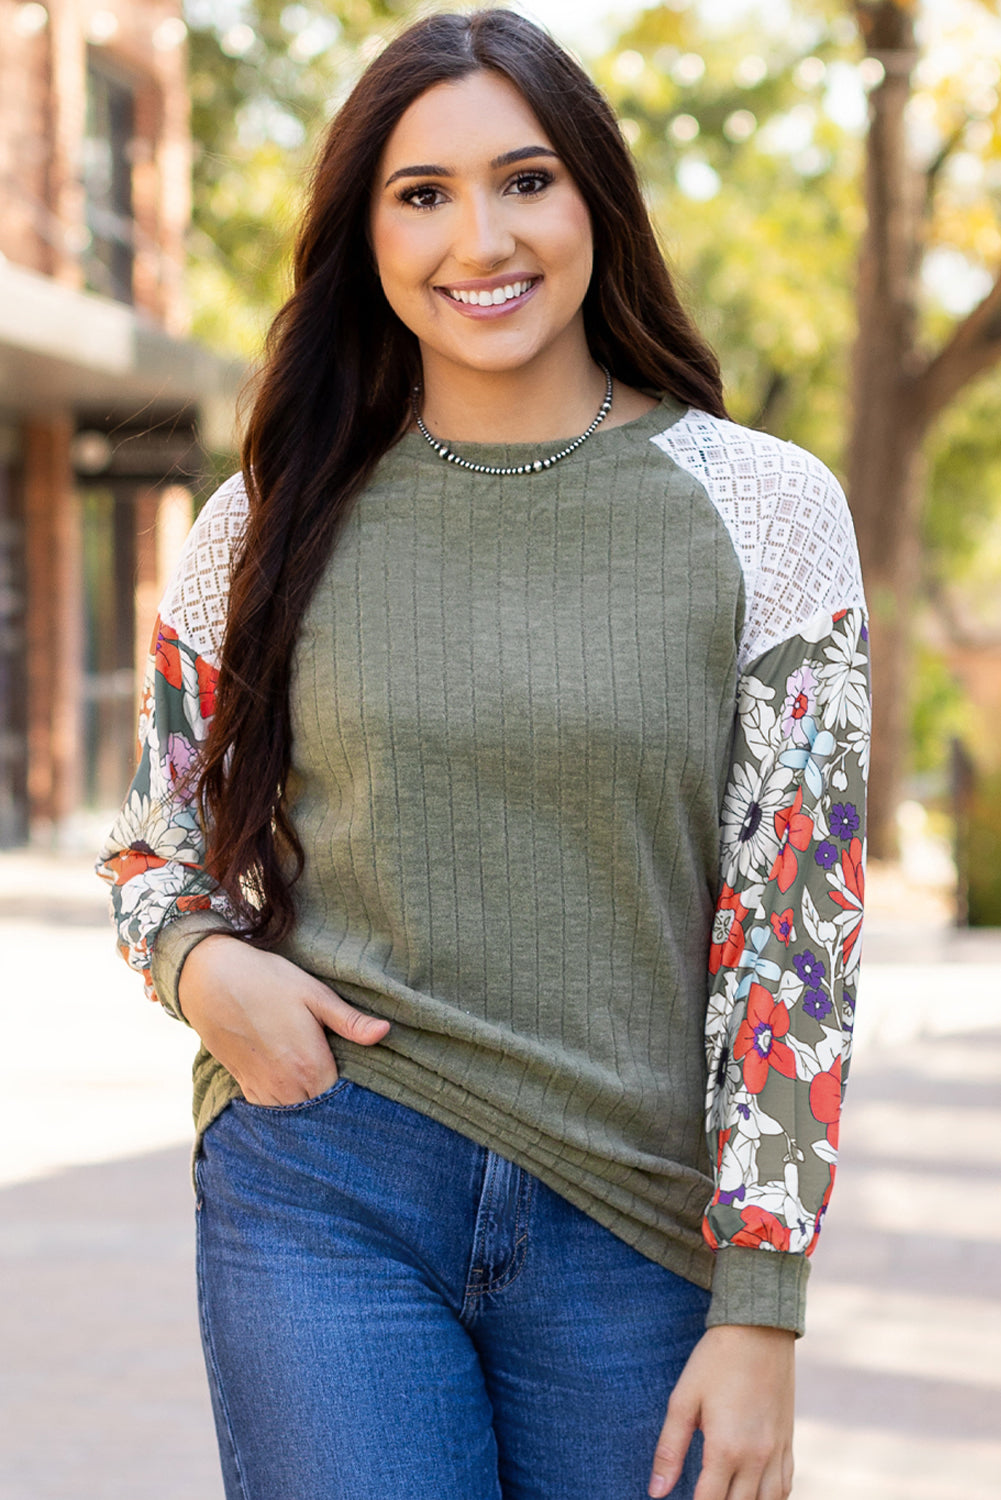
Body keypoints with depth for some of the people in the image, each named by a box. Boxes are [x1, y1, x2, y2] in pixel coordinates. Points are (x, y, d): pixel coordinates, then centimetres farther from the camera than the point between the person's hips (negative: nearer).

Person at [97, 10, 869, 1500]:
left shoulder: (761, 509, 0)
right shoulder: (276, 522, 4)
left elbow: (797, 918, -2)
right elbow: (153, 844, 15)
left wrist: (758, 1318, -7)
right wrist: (204, 966, -9)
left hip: (636, 1212, 0)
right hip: (324, 1192, 0)